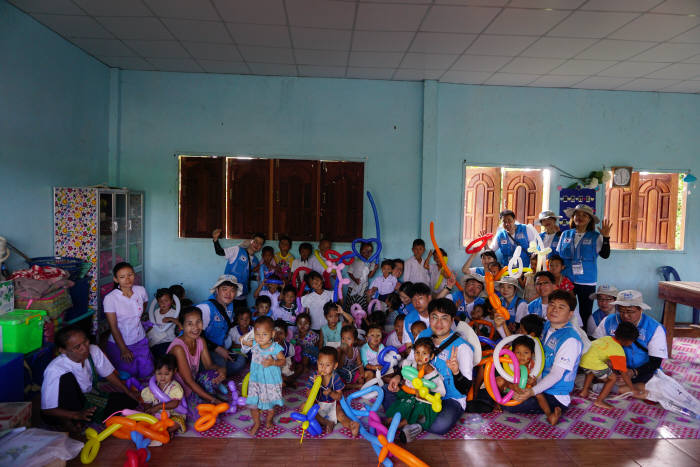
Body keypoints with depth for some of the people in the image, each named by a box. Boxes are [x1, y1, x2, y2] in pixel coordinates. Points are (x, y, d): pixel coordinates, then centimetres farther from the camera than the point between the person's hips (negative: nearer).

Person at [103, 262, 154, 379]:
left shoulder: (141, 291, -7)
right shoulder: (110, 298, -18)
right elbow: (113, 327, -15)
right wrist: (123, 350, -13)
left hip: (140, 341, 4)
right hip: (119, 343, -4)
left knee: (147, 373, 2)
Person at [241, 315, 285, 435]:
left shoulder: (275, 348, -19)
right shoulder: (254, 344, -7)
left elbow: (283, 361, -11)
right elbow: (242, 341, 7)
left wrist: (273, 362, -29)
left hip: (271, 382, -3)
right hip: (255, 380, 3)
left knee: (270, 404, 14)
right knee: (253, 404, 6)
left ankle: (268, 420, 44)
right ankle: (256, 423, 33)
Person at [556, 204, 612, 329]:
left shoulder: (595, 237, 1)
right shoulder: (565, 235, 8)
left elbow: (605, 255, -10)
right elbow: (557, 256, 13)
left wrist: (606, 237, -21)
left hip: (587, 282, -2)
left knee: (585, 315, 6)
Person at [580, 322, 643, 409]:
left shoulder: (606, 338, 23)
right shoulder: (619, 352, 5)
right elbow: (624, 373, 10)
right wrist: (634, 389, 20)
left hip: (583, 360, 8)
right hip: (595, 363, -7)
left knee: (590, 372, 38)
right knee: (612, 379, 12)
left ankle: (584, 392, 39)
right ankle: (599, 401, 11)